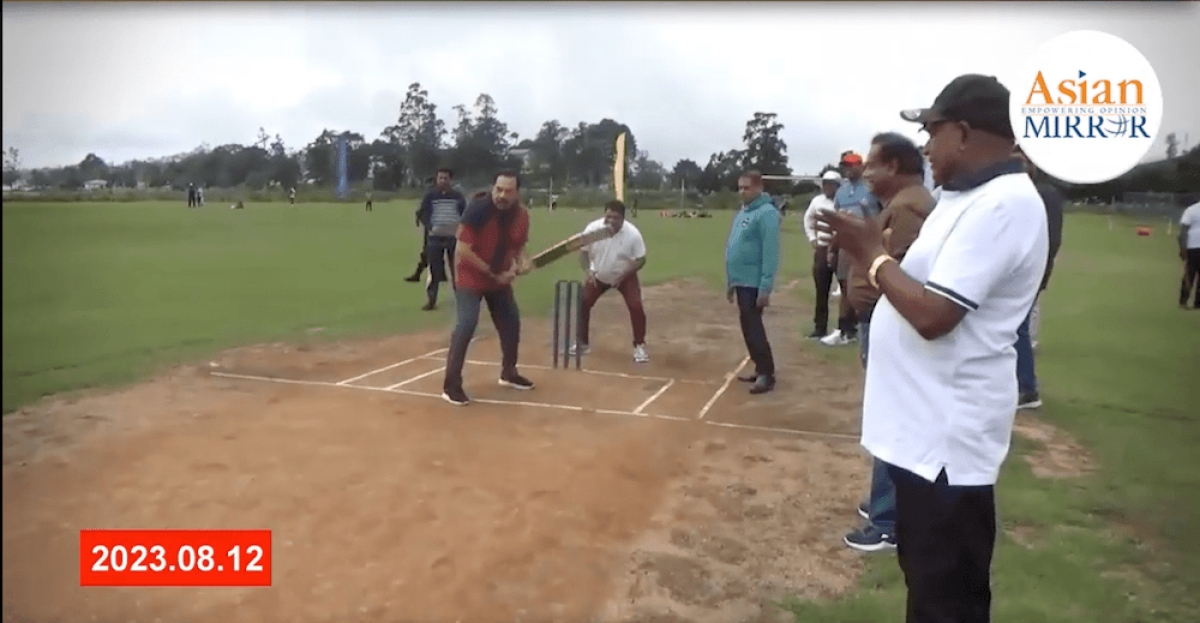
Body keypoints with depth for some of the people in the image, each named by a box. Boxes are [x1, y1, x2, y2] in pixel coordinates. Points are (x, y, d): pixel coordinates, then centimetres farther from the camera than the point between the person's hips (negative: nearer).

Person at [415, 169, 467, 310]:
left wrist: (460, 228, -12)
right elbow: (422, 214, 3)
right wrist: (429, 228, -15)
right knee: (434, 270, -2)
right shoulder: (430, 196, 4)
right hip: (435, 237, -1)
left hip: (454, 237, 1)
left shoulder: (458, 196, 6)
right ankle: (431, 300, 3)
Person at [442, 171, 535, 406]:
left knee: (511, 322, 13)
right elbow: (463, 251, -26)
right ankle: (451, 386, -12)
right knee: (467, 324, -19)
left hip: (501, 278, 6)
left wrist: (522, 261, -17)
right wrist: (493, 273, -25)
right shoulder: (478, 210, -26)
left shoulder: (522, 214, -9)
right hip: (471, 276, -6)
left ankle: (509, 373, 35)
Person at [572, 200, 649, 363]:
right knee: (582, 304, -3)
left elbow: (641, 260, -17)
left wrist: (623, 275, -29)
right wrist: (587, 270, -29)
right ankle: (582, 343, 16)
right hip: (598, 275, 2)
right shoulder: (592, 228, -23)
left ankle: (639, 346, 2)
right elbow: (583, 252, -10)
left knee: (636, 307, -16)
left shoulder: (633, 234, -27)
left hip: (625, 276, -2)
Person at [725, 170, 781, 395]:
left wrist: (765, 287, -23)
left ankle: (767, 374, 1)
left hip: (754, 283, -9)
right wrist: (730, 281, 19)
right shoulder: (742, 212, 14)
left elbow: (770, 252, -20)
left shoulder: (767, 213, -14)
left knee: (754, 328, -7)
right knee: (748, 328, 14)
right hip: (741, 282, 9)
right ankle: (760, 369, 24)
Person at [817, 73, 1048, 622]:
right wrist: (869, 252, 5)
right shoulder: (966, 197, 13)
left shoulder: (1002, 205, -21)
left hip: (947, 432, -11)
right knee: (923, 567, 25)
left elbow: (933, 314, -27)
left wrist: (872, 255, -14)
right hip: (923, 420, 11)